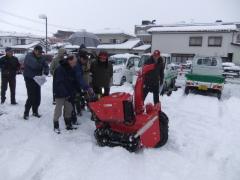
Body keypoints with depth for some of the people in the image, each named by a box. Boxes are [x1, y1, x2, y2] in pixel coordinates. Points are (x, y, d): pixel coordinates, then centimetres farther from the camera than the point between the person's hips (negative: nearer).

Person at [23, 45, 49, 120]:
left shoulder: (41, 58, 5)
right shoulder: (29, 56, -15)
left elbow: (46, 66, 0)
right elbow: (34, 65, -32)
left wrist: (46, 72, -21)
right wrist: (41, 66, -14)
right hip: (29, 79, -6)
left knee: (38, 97, 8)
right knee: (31, 97, -10)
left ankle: (35, 111, 24)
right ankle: (26, 113, 5)